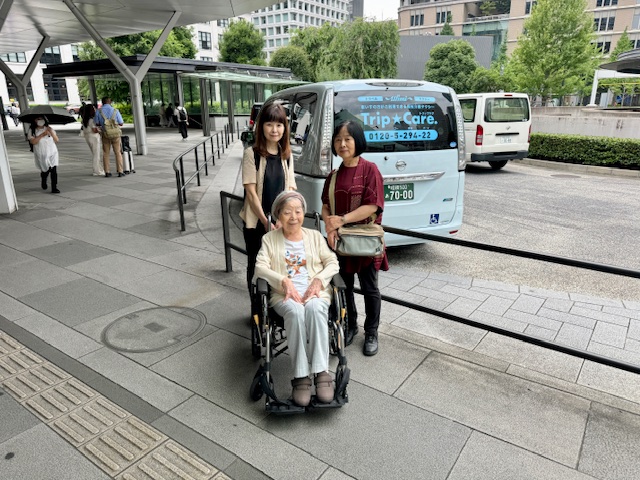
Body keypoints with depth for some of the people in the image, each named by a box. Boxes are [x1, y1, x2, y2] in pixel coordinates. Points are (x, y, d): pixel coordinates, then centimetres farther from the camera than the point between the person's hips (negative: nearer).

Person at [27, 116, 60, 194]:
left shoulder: (49, 129, 8)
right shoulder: (32, 131, -1)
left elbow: (56, 140, 2)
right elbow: (33, 142, -15)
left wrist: (51, 132, -15)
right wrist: (42, 135, -21)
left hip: (52, 153, 1)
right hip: (42, 154, -1)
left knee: (54, 170, -11)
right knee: (45, 170, 3)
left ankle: (54, 187, -9)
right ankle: (43, 182, 37)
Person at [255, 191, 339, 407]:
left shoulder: (315, 236, 19)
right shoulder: (269, 239, 14)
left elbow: (332, 263, 12)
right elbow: (260, 267, 1)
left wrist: (319, 280, -8)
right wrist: (284, 281, -15)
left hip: (315, 292, 1)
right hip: (284, 294, -1)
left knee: (314, 308, -36)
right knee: (295, 311, -37)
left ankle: (322, 372, -35)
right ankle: (300, 377, -32)